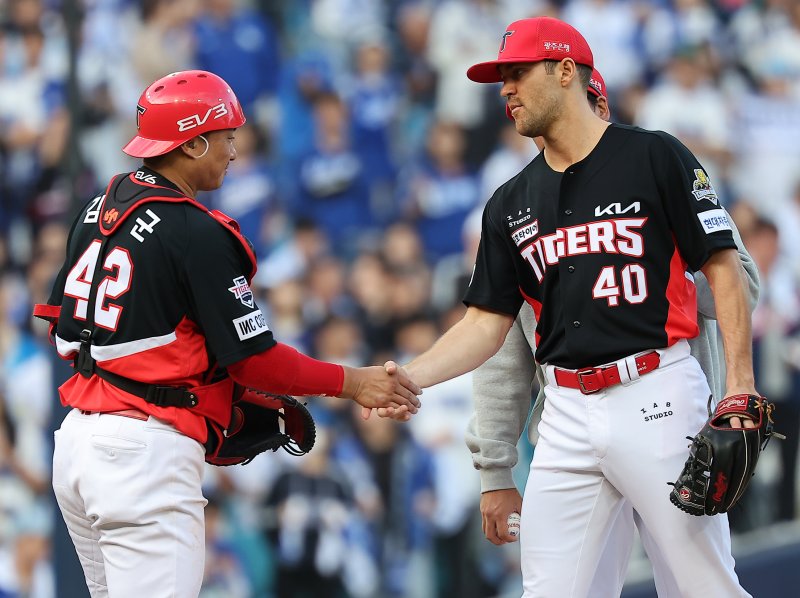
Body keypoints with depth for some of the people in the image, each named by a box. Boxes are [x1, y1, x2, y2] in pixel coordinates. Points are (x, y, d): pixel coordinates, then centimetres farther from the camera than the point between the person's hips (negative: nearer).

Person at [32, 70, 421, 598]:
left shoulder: (101, 208, 12)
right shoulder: (197, 233, -13)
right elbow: (254, 357, -11)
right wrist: (355, 383, 1)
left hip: (77, 437, 9)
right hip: (146, 450, -9)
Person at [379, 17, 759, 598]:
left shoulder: (655, 158, -1)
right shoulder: (512, 203, 15)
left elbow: (724, 268, -3)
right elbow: (486, 324, 15)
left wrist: (740, 382, -13)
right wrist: (407, 378, -2)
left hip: (655, 396, -5)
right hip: (567, 413, 5)